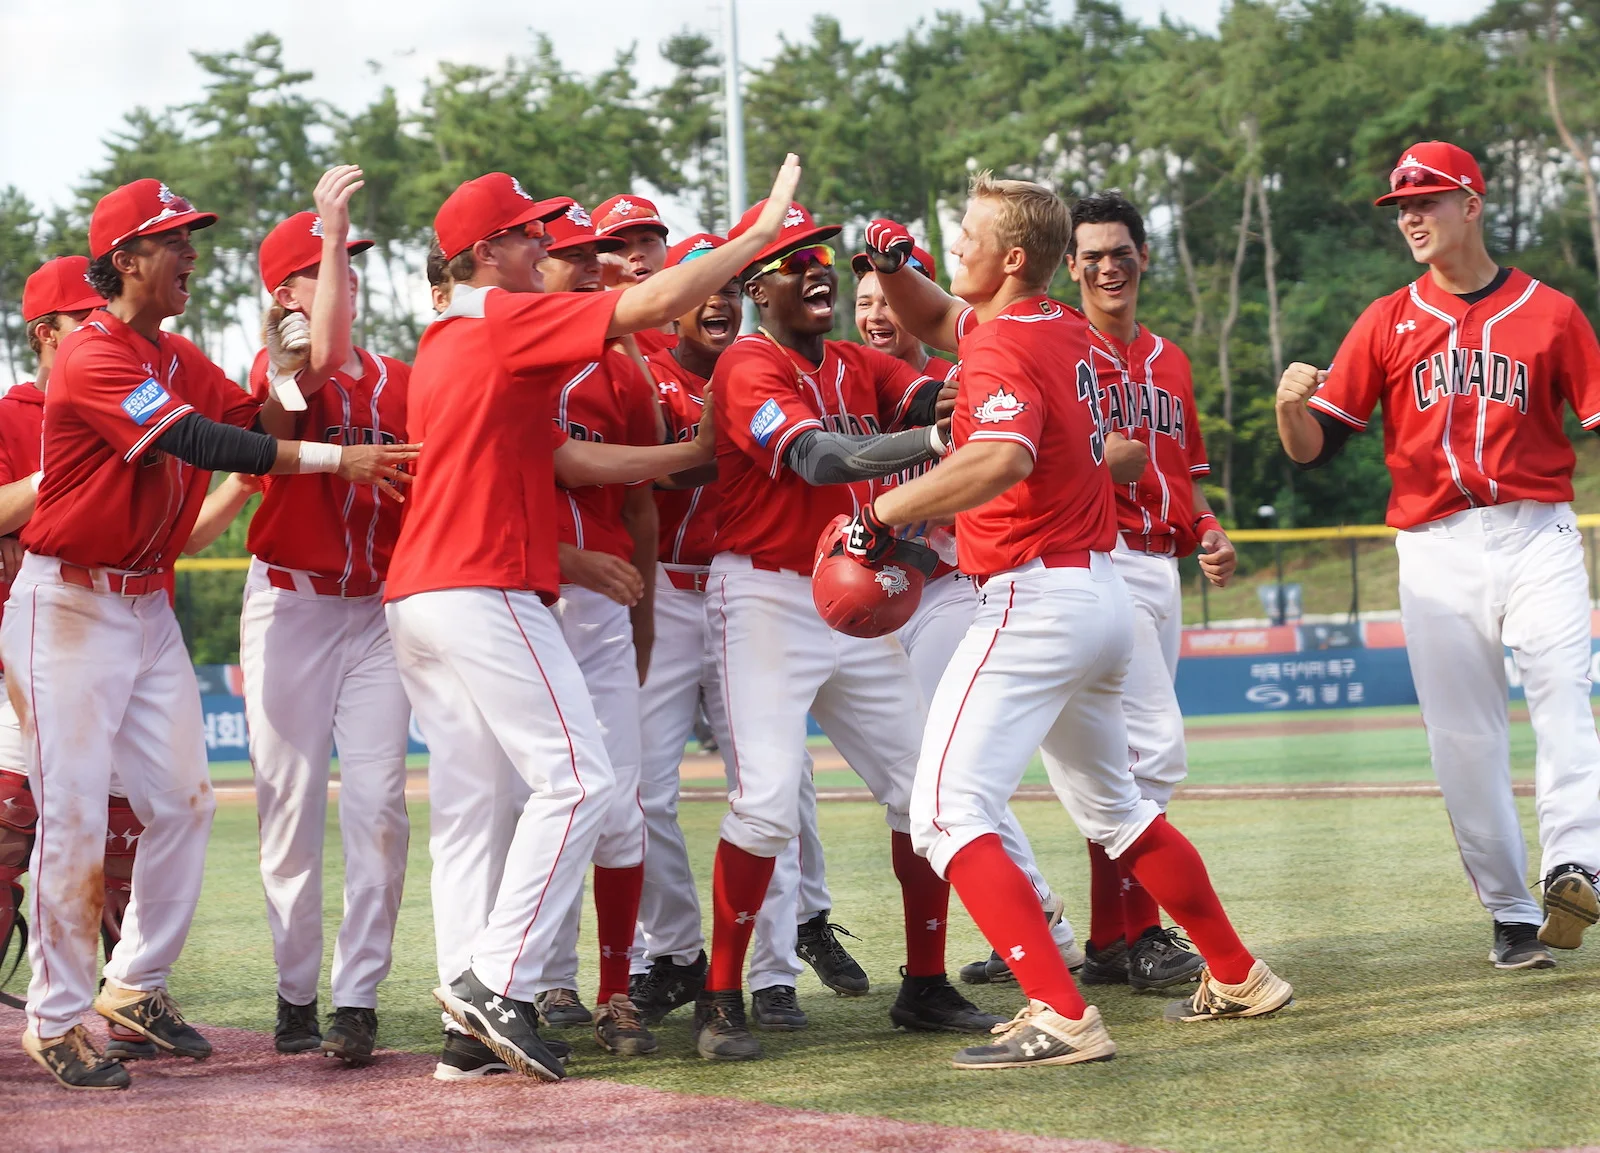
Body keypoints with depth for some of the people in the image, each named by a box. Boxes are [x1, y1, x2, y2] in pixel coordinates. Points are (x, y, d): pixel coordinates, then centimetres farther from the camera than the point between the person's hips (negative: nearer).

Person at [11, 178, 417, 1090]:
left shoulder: (180, 359, 12)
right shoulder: (92, 359, -16)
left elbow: (263, 421, 6)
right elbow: (199, 442, -26)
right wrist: (335, 459, -28)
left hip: (148, 604, 8)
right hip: (71, 605, -8)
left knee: (182, 801, 7)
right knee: (74, 818, -7)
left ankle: (138, 984, 21)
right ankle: (57, 1022, 2)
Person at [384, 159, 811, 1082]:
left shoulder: (443, 346, 22)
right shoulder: (509, 320, -6)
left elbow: (564, 459, 20)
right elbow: (653, 304, -12)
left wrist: (698, 453, 20)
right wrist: (763, 233, -3)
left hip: (418, 597, 10)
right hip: (485, 592, -10)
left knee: (472, 807, 7)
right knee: (576, 779, -8)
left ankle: (472, 1028, 5)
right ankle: (497, 981, -14)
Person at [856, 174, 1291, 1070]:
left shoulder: (1004, 349, -16)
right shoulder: (1066, 331, 11)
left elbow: (1002, 459, -37)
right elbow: (937, 320, 29)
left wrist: (888, 511, -34)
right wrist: (895, 267, 10)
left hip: (1035, 600, -10)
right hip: (1103, 594, 10)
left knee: (948, 812, -13)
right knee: (1113, 805, 26)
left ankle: (1062, 1015, -24)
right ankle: (1238, 978, 34)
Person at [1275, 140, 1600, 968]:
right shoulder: (1388, 322, 12)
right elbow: (1313, 447, 7)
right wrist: (1292, 402, -15)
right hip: (1435, 552, 2)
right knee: (1463, 741, 1)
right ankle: (1511, 914, 8)